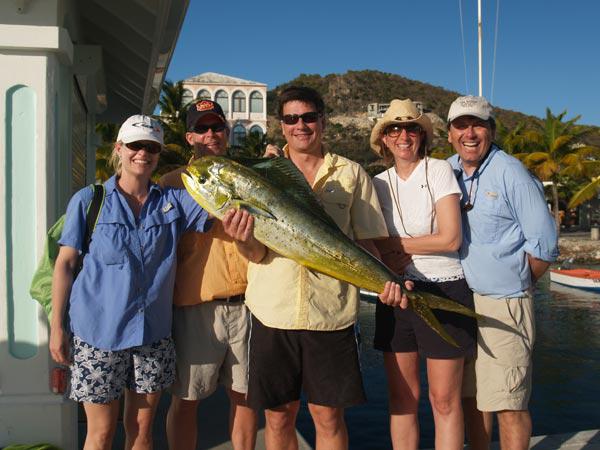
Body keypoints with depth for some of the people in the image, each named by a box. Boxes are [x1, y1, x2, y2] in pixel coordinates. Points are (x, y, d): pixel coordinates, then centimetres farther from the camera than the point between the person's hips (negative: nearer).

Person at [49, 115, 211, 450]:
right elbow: (65, 263, 1)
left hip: (153, 334, 2)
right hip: (98, 333, -2)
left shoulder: (173, 201, 6)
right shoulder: (89, 201, 1)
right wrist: (57, 326, -3)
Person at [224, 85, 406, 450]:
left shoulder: (350, 173, 7)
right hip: (274, 310, 1)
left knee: (328, 415, 8)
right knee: (278, 416, 10)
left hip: (332, 311, 0)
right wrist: (248, 238, -20)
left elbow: (365, 241, 8)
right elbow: (260, 250, 3)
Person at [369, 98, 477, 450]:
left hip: (444, 292, -4)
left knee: (444, 400, 2)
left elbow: (450, 238, -13)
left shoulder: (440, 171, -5)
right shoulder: (379, 183, 7)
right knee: (402, 397, 10)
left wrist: (395, 244, -8)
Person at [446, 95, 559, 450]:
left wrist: (515, 284, 1)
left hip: (503, 306, -6)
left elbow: (545, 244, -7)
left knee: (508, 403, -2)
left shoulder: (511, 173, -8)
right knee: (471, 395, 15)